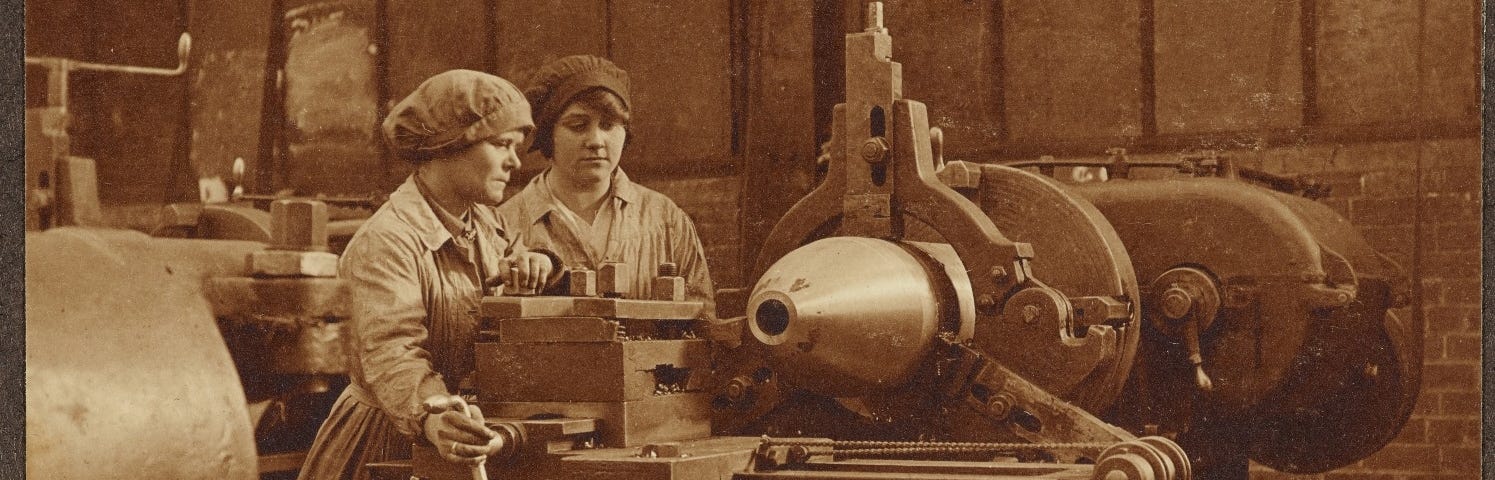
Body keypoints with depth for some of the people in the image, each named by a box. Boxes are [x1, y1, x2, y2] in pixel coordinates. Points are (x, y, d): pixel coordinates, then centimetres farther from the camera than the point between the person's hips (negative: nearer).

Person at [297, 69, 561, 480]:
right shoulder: (385, 242, -19)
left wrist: (529, 263, -7)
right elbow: (392, 353, -31)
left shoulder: (486, 224, 7)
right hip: (390, 442, -7)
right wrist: (433, 419, -50)